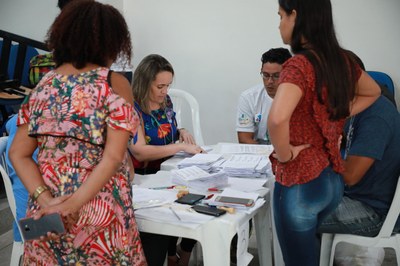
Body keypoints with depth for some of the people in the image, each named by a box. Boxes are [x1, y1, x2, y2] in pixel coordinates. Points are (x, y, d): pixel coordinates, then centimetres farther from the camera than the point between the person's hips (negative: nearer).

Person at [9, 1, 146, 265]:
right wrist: (75, 202, -19)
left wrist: (46, 199, -8)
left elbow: (18, 154, 1)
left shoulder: (44, 85, 4)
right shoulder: (115, 84, -10)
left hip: (46, 213, 5)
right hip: (98, 211, -5)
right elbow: (113, 158, -19)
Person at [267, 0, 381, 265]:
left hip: (300, 181, -8)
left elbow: (277, 119, -39)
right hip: (333, 179, 8)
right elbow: (372, 91, 22)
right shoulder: (342, 59, 2)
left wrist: (284, 154, -20)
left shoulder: (299, 65, -21)